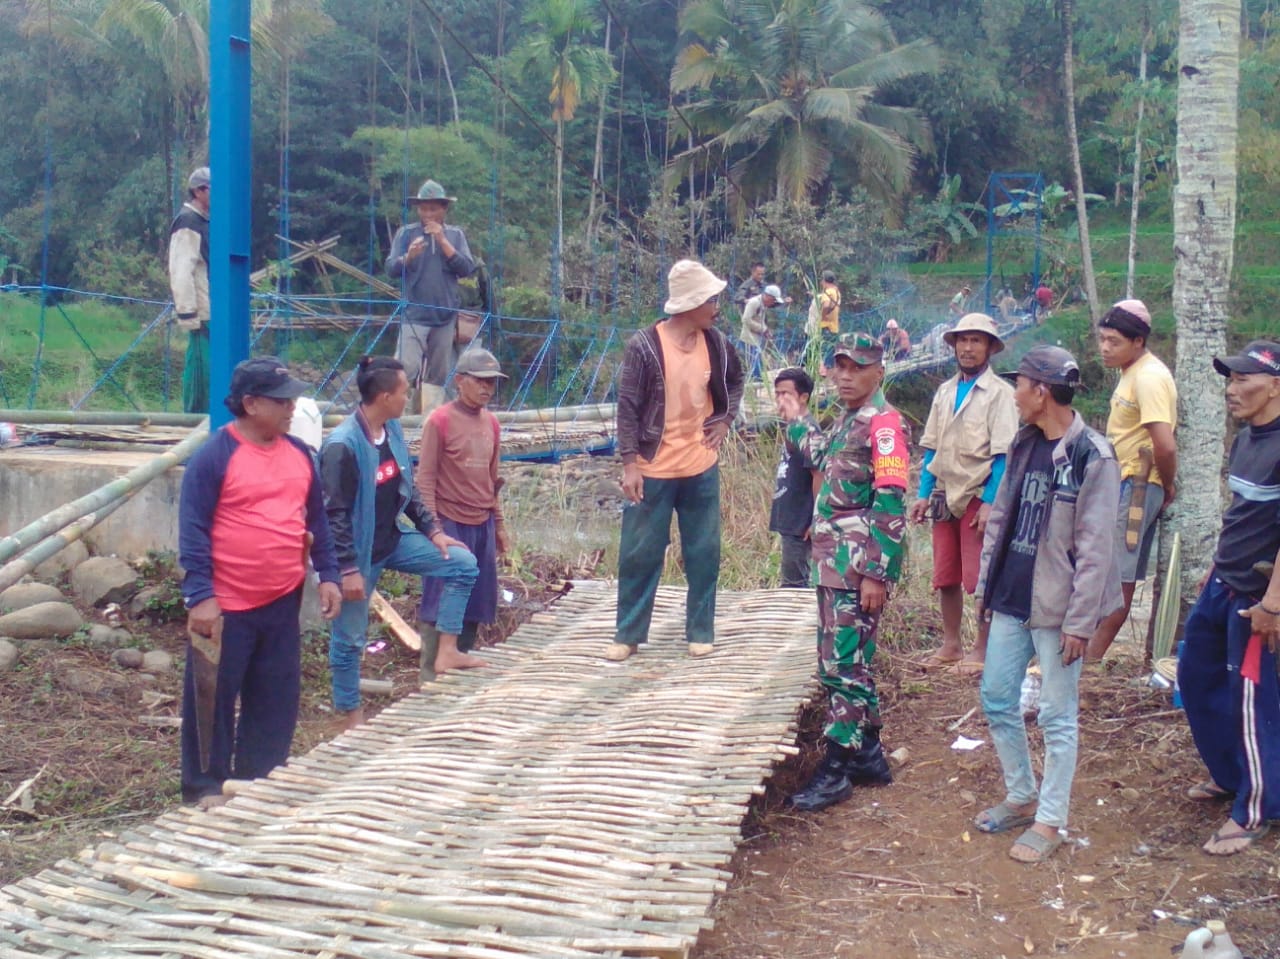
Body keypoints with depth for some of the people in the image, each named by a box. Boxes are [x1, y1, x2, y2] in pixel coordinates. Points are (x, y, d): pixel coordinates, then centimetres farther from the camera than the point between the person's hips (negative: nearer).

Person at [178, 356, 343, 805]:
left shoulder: (299, 453, 8)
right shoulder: (214, 457, -12)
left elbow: (317, 519, 16)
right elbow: (192, 530, -13)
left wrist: (328, 575, 9)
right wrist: (200, 596, -18)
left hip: (283, 601, 6)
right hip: (227, 607, -6)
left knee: (276, 700, 12)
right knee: (214, 698, 5)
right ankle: (204, 786, 18)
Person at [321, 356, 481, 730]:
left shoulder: (392, 429, 1)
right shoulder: (343, 445, -25)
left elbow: (407, 488, 14)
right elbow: (334, 513, -23)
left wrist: (432, 529, 8)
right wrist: (348, 569, -22)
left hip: (392, 540, 8)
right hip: (359, 551, -8)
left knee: (463, 563, 3)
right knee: (349, 637, 5)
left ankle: (446, 652, 7)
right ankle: (352, 717, 21)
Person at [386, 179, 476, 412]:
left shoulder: (455, 234, 9)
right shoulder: (406, 233, 4)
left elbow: (467, 269, -2)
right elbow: (391, 269, -3)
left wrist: (443, 242, -10)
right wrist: (408, 256, -24)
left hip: (445, 316, 3)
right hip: (414, 315, -3)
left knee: (438, 374, 7)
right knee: (406, 369, -14)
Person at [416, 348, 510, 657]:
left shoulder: (491, 423, 10)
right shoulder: (439, 420, -9)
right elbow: (425, 479, -9)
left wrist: (499, 525, 18)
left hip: (483, 526, 6)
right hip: (450, 524, -6)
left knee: (476, 603, 10)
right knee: (442, 604, -3)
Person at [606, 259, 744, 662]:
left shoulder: (715, 343, 1)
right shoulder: (644, 346, -14)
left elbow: (734, 380, 22)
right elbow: (628, 407, -11)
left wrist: (725, 419, 8)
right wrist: (630, 463, -14)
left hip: (702, 468, 4)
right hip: (653, 470, -4)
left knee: (704, 553, 10)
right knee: (640, 553, 5)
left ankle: (701, 631, 23)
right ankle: (628, 634, 17)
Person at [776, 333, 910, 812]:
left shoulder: (883, 421, -13)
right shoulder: (846, 420, 16)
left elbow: (890, 504, -19)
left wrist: (876, 574, -22)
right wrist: (797, 421, 46)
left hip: (859, 569, -10)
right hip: (833, 565, 10)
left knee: (844, 664, -7)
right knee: (841, 661, 14)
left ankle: (836, 771, -1)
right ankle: (868, 756, 24)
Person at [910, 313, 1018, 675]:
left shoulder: (999, 393, -5)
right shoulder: (945, 392, 14)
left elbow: (1003, 454, -11)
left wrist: (990, 502, -17)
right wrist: (924, 495, 9)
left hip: (979, 496, -6)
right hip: (945, 496, 6)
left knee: (980, 578, -1)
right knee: (945, 577, 10)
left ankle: (982, 649, 8)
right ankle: (951, 644, 22)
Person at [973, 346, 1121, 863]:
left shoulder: (1092, 457, -15)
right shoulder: (1024, 445, 7)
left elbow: (1094, 549, -16)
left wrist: (1079, 622, -16)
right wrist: (987, 584, 12)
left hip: (1056, 609, -7)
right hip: (1011, 602, 7)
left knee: (1057, 716, 4)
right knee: (997, 701, 14)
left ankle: (1050, 820, 16)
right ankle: (1021, 796, 31)